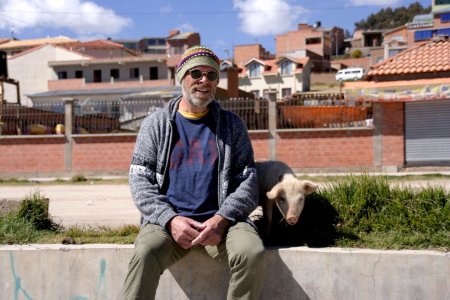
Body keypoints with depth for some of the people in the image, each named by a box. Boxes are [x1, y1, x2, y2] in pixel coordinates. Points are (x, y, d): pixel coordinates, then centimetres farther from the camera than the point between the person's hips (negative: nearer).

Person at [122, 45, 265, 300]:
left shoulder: (232, 125, 12)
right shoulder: (156, 124, 11)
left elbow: (248, 179, 6)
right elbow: (140, 179, 4)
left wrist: (221, 219, -12)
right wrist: (170, 219, -12)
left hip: (220, 221, 1)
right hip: (167, 220, 0)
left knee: (253, 253, -29)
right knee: (146, 253, -32)